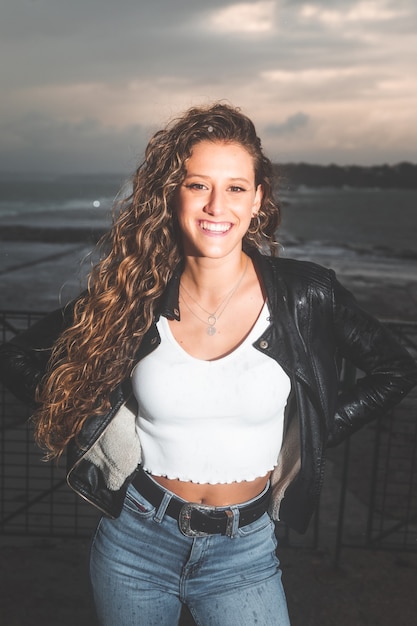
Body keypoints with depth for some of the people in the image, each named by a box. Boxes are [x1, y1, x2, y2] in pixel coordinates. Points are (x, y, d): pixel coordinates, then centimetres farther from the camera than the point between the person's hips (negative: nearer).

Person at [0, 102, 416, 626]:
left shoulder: (305, 295, -13)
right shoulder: (131, 296, -12)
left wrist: (314, 438, -3)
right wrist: (96, 430, -6)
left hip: (244, 551, 0)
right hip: (136, 543, 1)